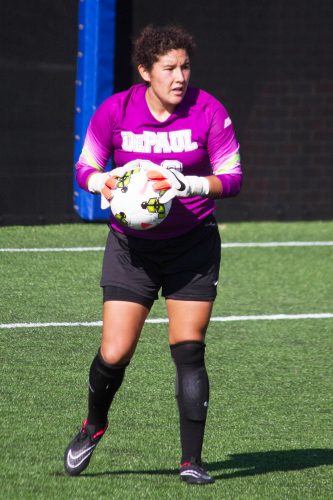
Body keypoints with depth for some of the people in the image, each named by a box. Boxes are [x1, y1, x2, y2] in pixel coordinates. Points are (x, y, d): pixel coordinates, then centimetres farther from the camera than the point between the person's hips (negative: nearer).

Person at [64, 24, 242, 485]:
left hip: (192, 246, 0)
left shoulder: (208, 111, -11)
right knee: (115, 354, -5)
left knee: (189, 351, -7)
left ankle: (191, 461, 0)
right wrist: (102, 181, -23)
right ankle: (94, 426, 26)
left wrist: (190, 184, -27)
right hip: (131, 247, 0)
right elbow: (85, 167, 1)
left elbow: (232, 178, -9)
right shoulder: (115, 110, -9)